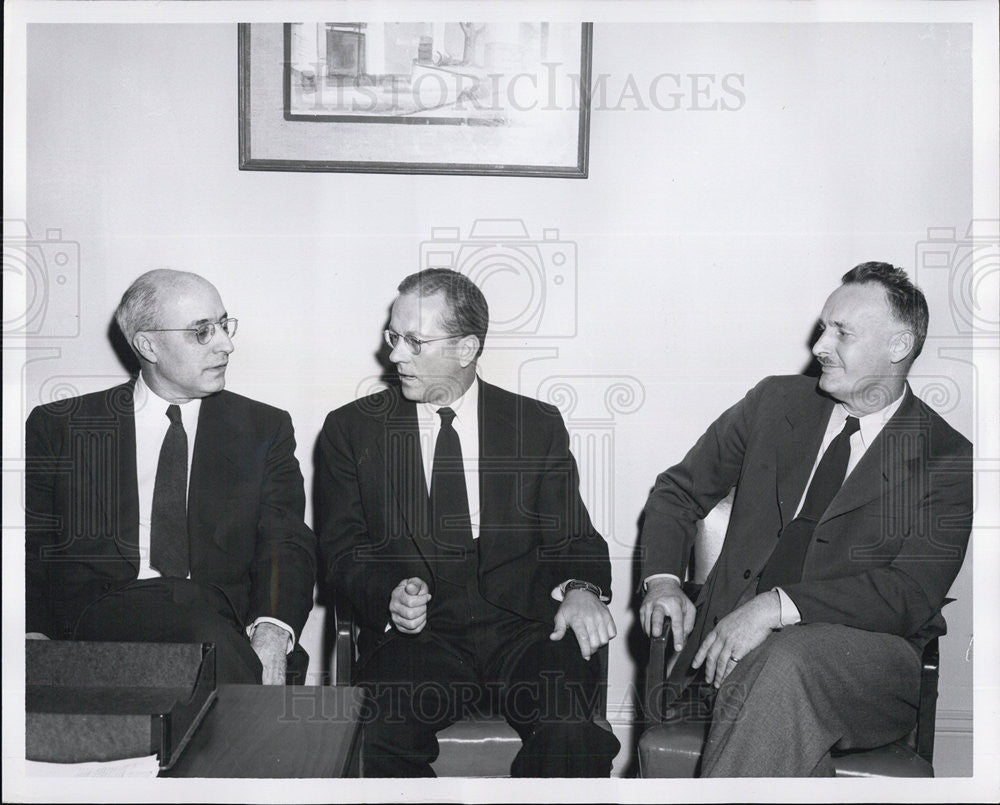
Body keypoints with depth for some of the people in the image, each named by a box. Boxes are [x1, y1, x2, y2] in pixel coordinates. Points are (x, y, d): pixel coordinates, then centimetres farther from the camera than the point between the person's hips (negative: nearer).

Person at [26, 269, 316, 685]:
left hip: (227, 627, 1)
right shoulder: (57, 427, 14)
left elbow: (285, 545, 6)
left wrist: (272, 630, -15)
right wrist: (33, 634, -10)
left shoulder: (265, 429, 16)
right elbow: (31, 549, 11)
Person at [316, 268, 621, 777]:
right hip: (416, 634, 0)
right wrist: (389, 594, -13)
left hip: (524, 626, 0)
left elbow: (571, 536, 11)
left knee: (570, 729, -30)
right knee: (384, 733, -31)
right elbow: (341, 549, 9)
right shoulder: (352, 430, 11)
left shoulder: (538, 425, 12)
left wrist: (581, 588, -12)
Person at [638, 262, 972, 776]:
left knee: (783, 664, -37)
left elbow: (912, 594, -10)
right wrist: (662, 580, -2)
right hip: (729, 642, 2)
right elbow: (678, 491, 18)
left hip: (866, 658, -2)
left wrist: (777, 605, -22)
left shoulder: (947, 461, 1)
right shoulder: (776, 402, 13)